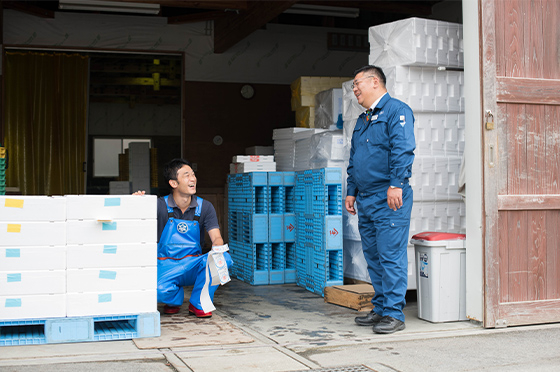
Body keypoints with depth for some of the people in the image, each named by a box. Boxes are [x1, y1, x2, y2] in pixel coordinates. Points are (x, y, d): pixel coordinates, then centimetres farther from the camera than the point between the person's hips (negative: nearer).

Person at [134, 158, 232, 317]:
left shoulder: (205, 207, 0)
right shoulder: (160, 206, -6)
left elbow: (216, 237, -9)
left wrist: (218, 249, -34)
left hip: (194, 264, 2)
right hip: (167, 265, -2)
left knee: (225, 258, -28)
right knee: (159, 291, -35)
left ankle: (199, 304, -5)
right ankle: (175, 300, 8)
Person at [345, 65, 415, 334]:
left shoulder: (396, 111, -4)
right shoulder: (362, 120, 23)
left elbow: (403, 150, -16)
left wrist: (396, 184, -23)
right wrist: (351, 191, 20)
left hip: (388, 199, -9)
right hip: (365, 201, 9)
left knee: (391, 256, -7)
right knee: (373, 258, 12)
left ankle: (394, 314, -2)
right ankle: (380, 309, 20)